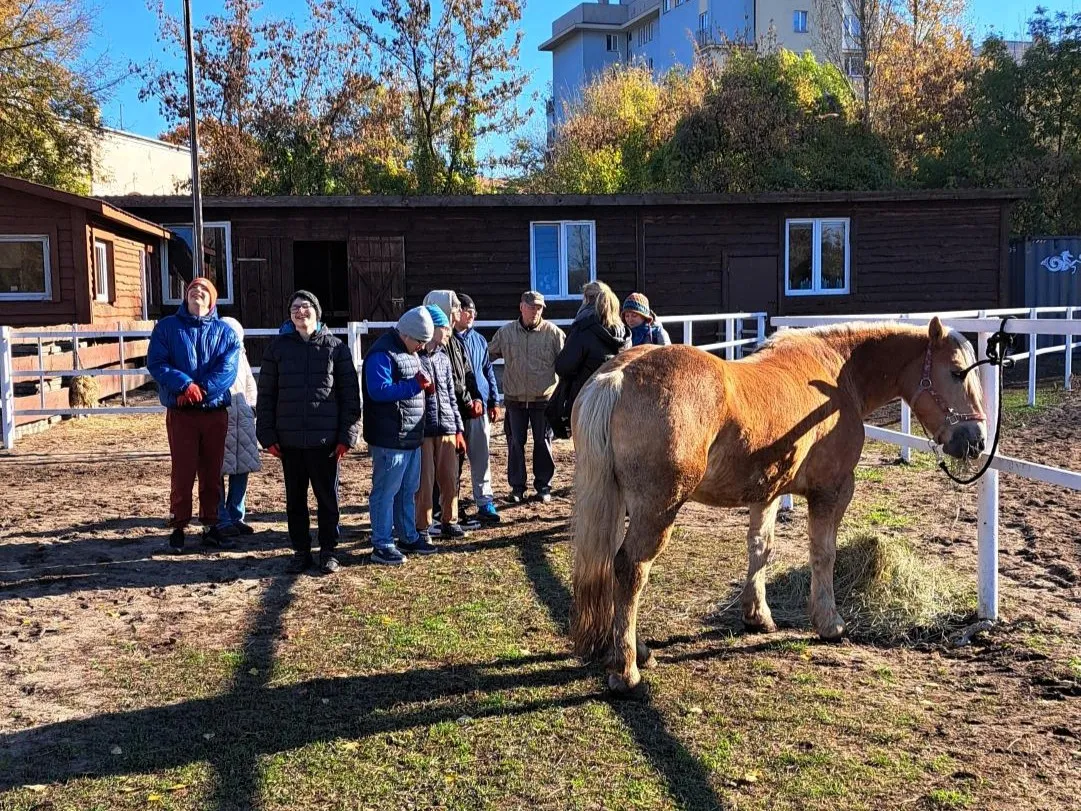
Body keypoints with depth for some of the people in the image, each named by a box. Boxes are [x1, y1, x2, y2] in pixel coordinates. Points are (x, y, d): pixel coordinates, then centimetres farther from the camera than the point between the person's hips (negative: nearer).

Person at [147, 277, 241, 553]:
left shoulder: (225, 332, 6)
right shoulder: (167, 327, 4)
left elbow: (227, 370, -7)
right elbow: (156, 363, -7)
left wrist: (202, 390, -20)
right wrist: (185, 384, -21)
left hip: (215, 412, 2)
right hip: (180, 413, -2)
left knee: (212, 473, 8)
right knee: (182, 472, 0)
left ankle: (210, 526, 18)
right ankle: (178, 528, 12)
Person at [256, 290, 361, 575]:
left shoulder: (336, 348, 1)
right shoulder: (278, 348, 5)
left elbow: (350, 394, 0)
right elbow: (266, 394, 6)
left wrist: (347, 436, -5)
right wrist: (267, 436, 0)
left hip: (325, 439, -1)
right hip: (289, 440, 2)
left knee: (328, 498, 6)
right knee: (295, 499, 10)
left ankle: (328, 551, 19)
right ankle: (301, 551, 22)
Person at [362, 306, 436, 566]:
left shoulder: (408, 352, 15)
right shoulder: (382, 354, -16)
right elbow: (379, 390, -27)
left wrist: (423, 384, 5)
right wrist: (415, 385, -27)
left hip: (411, 437, 10)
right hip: (389, 439, -10)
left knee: (408, 489, 18)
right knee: (385, 491, -2)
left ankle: (408, 536, 30)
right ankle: (381, 545, 5)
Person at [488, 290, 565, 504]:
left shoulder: (553, 333, -3)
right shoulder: (505, 332, 2)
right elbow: (487, 356, 10)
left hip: (543, 399, -1)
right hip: (514, 399, 1)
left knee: (543, 443, 7)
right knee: (515, 444, 7)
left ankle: (543, 485, 20)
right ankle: (517, 487, 17)